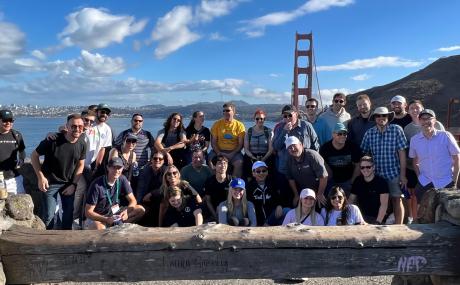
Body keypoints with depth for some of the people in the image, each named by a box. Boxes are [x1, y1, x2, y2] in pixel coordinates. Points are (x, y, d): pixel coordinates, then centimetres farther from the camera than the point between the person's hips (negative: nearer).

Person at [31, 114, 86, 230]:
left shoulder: (82, 144, -9)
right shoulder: (53, 140, -22)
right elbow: (34, 156, -10)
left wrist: (73, 184, -4)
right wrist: (41, 177, -15)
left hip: (69, 183, 4)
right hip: (50, 182, -4)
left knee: (69, 212, 13)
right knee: (48, 215, 0)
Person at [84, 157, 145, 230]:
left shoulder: (122, 180, -7)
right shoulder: (97, 185, -20)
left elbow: (132, 200, -4)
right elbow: (88, 212, -19)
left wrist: (127, 211, -26)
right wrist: (106, 219, -33)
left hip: (115, 213, 5)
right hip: (97, 217, -5)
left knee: (140, 209, -15)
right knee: (99, 228, -40)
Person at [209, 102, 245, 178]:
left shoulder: (239, 125, 1)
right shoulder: (217, 124, 6)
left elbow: (241, 144, -1)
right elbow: (213, 142, 4)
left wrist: (232, 154, -15)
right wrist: (219, 153, -12)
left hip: (234, 152, -1)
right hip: (219, 151, 1)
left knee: (239, 162, -29)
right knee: (211, 161, -26)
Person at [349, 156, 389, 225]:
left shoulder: (381, 182, -7)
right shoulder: (357, 181, 7)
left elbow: (384, 204, -12)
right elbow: (351, 200, 10)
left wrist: (378, 222, -20)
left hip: (375, 218, -4)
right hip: (361, 217, 4)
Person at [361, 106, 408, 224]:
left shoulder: (396, 130, -6)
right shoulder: (369, 133, 0)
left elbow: (402, 152, -6)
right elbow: (364, 154, 5)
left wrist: (403, 175, -8)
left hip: (394, 173, -2)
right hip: (376, 174, 2)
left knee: (396, 200, 6)